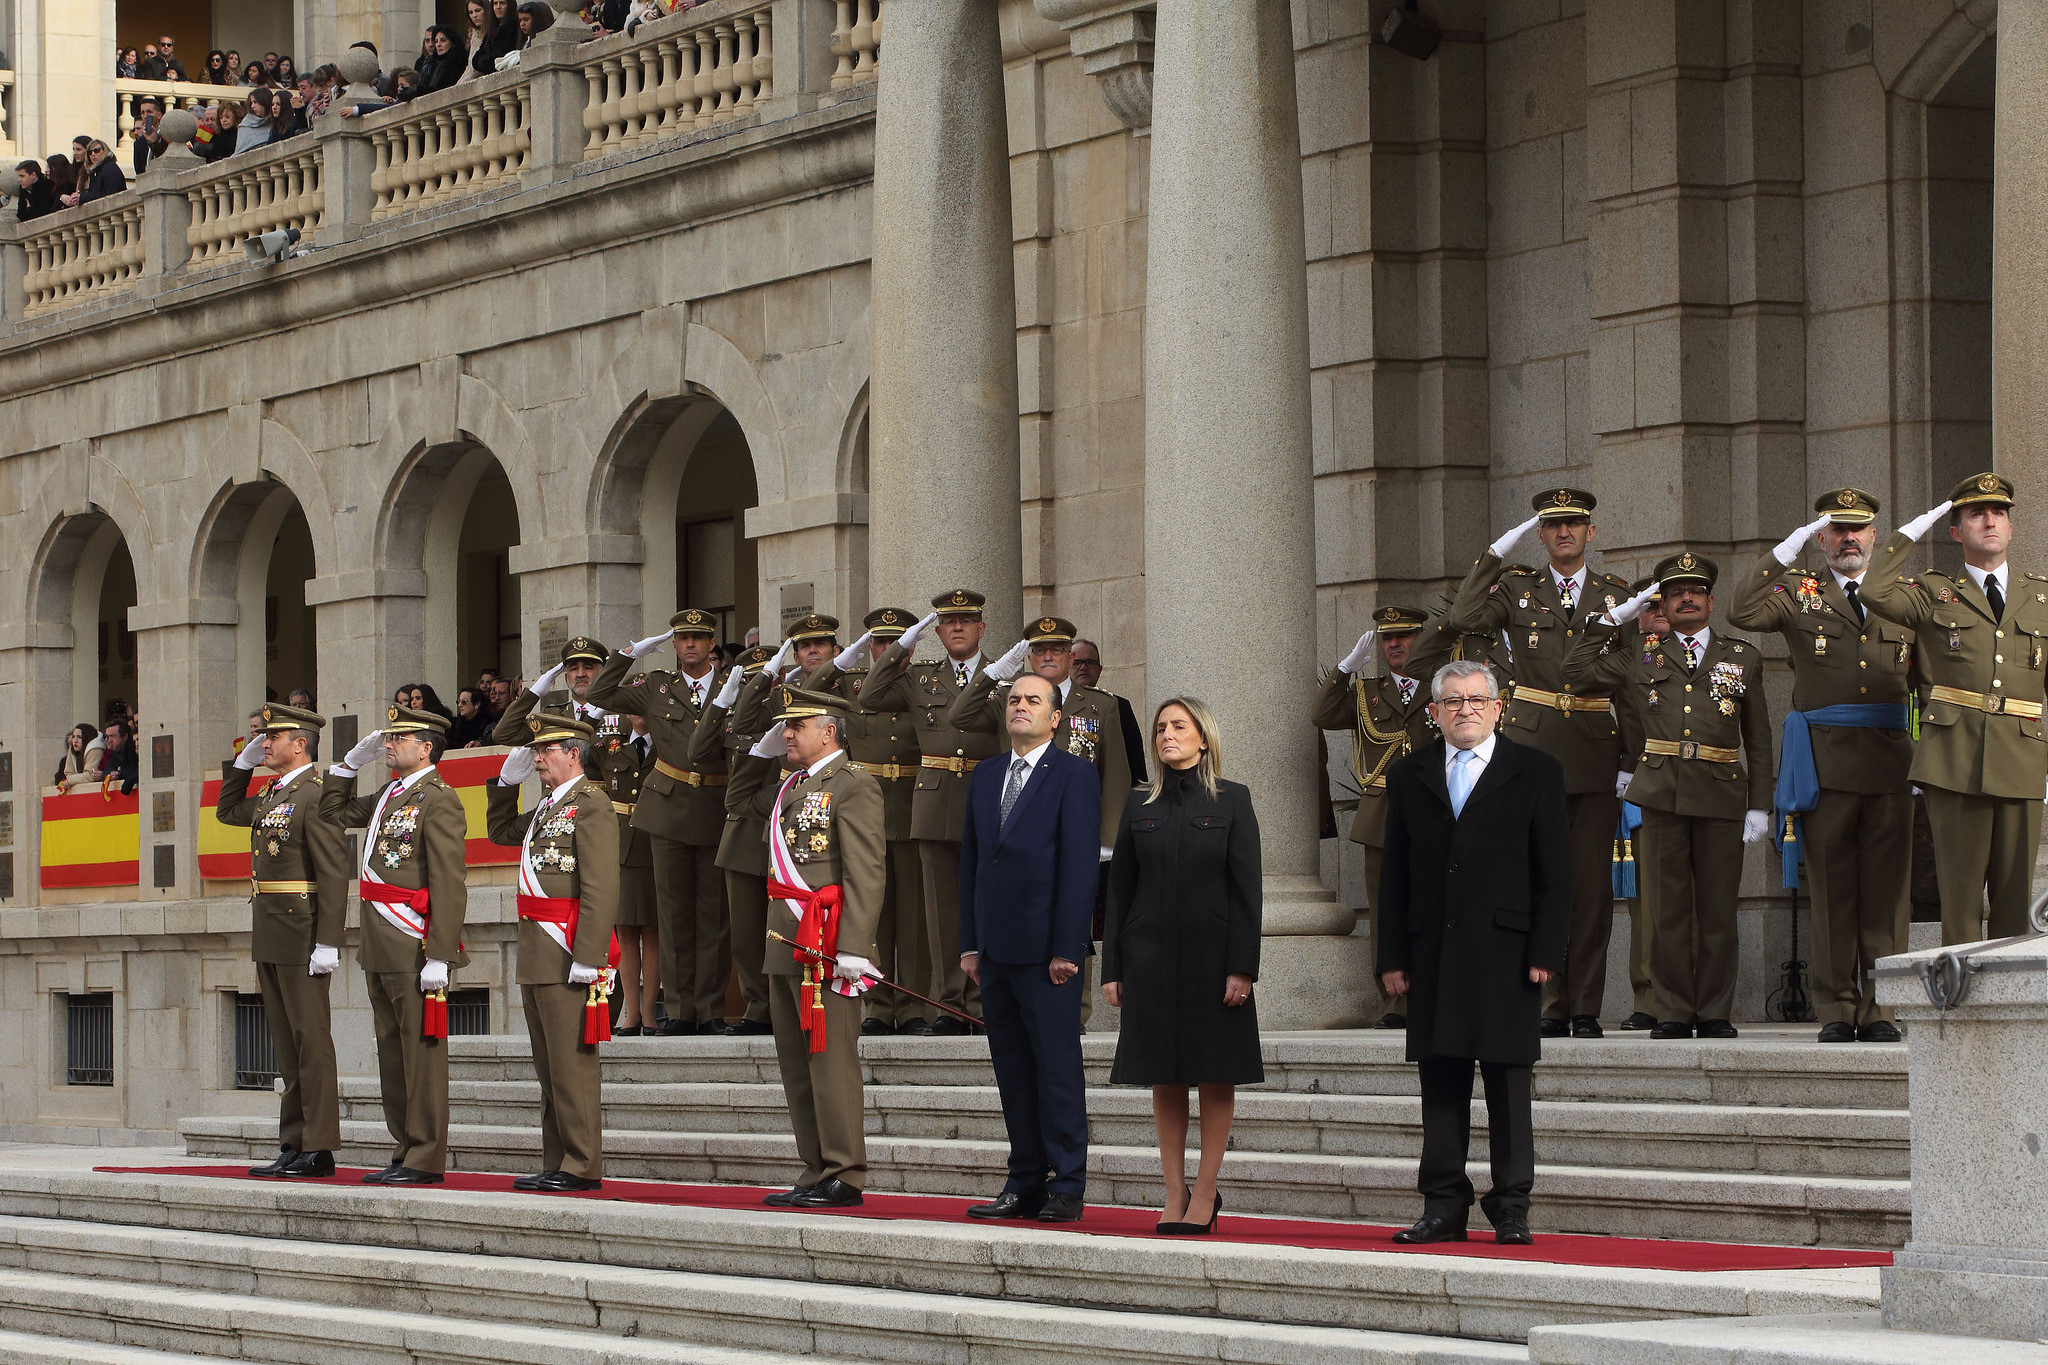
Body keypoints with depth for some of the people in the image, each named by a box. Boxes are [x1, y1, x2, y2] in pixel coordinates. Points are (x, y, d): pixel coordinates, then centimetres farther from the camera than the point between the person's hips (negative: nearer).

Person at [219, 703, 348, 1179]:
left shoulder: (315, 796, -13)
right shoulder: (271, 796, 15)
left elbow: (334, 875, -18)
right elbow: (227, 812, 34)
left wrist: (327, 943, -22)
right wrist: (242, 763, 18)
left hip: (301, 937, -9)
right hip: (269, 939, 10)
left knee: (311, 1042, -5)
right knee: (287, 1047, 11)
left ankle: (318, 1150, -3)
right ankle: (294, 1145, 14)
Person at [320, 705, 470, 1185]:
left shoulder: (438, 800, -11)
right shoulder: (390, 796, 16)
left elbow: (450, 886, -17)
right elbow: (334, 812, 33)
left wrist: (438, 957, -21)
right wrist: (351, 761, 19)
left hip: (415, 951, -9)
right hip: (381, 949, 9)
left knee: (421, 1051, -5)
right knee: (393, 1052, 11)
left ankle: (426, 1160, -2)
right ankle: (406, 1151, 17)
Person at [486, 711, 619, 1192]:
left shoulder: (591, 804, -11)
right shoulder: (547, 807, 18)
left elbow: (601, 890, -19)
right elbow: (501, 831, 37)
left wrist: (588, 958, -24)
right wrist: (507, 780, 21)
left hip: (567, 955, -10)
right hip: (536, 955, 10)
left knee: (572, 1062, -7)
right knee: (549, 1067, 11)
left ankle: (583, 1167, -5)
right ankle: (557, 1164, 15)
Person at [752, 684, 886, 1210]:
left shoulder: (854, 788, -9)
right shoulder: (790, 788, 17)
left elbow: (865, 876, -16)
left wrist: (853, 948, -23)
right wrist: (761, 753, 25)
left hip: (826, 944, -9)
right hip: (786, 946, 9)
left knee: (831, 1063, -7)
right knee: (797, 1065, 11)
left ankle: (843, 1177, -4)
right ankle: (817, 1171, 16)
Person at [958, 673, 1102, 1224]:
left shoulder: (1074, 775, -4)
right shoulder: (985, 778, 16)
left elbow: (1080, 864, -9)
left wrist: (1066, 949, -15)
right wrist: (970, 943, 11)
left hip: (1046, 948, -7)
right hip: (996, 949, 7)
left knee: (1058, 1069, -4)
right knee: (1012, 1071, 9)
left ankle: (1067, 1189, -1)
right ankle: (1025, 1185, 13)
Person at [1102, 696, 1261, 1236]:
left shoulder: (1231, 801, 1)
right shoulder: (1140, 806, 9)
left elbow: (1247, 888, -3)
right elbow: (1119, 890, 9)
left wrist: (1242, 966, -11)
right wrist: (1112, 968, 3)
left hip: (1211, 953, -3)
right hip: (1150, 955, 3)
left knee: (1216, 1077, 0)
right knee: (1165, 1079, 4)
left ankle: (1204, 1193, 5)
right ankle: (1175, 1194, 8)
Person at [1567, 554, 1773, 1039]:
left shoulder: (1744, 657, 14)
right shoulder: (1641, 658, 15)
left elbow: (1758, 739, 12)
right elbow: (1577, 671, 15)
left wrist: (1760, 805, 5)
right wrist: (1613, 618, 13)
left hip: (1722, 796, 0)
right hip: (1661, 794, 0)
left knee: (1717, 910, 0)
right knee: (1667, 909, 0)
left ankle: (1714, 1013, 7)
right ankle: (1674, 1012, 5)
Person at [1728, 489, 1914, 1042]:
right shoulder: (1798, 591, 10)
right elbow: (1742, 614, -9)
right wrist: (1786, 551, -10)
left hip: (1890, 762, 2)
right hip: (1825, 762, -2)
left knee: (1887, 889, 0)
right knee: (1832, 890, 0)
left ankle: (1879, 1010, 4)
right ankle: (1836, 1010, 4)